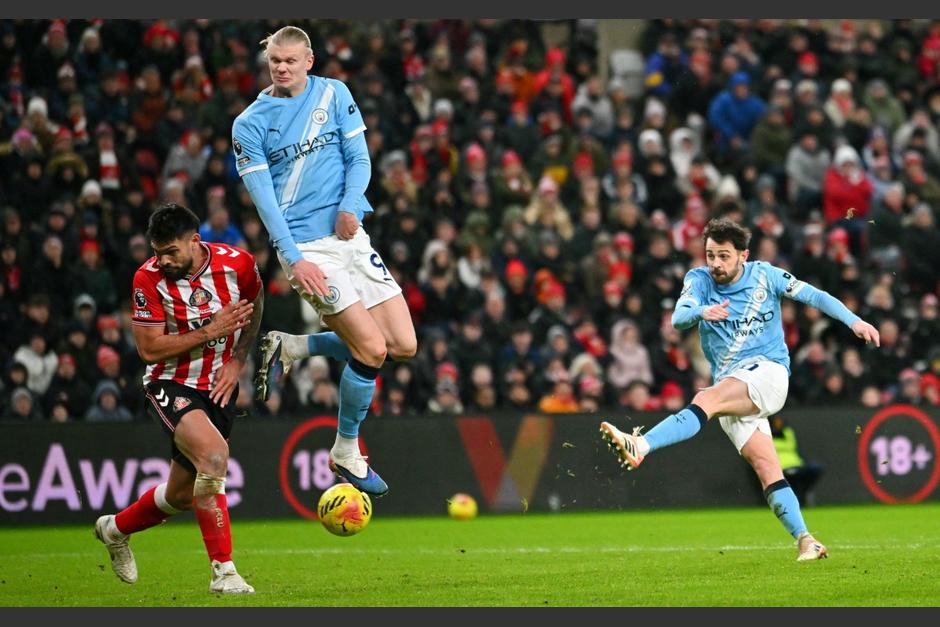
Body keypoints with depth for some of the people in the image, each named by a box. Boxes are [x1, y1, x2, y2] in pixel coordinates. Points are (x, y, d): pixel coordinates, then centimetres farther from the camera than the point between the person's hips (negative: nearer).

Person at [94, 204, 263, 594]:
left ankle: (116, 528, 42)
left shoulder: (237, 264, -11)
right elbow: (149, 348, -15)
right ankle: (223, 570, -23)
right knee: (213, 455, -32)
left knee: (181, 495, 11)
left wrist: (237, 361, 1)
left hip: (218, 387, 4)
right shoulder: (150, 278, -16)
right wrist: (211, 332, -22)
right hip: (170, 386, -4)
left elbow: (254, 306, 11)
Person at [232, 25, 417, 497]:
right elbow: (263, 198, -7)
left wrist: (350, 206, -13)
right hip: (305, 246, -5)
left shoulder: (334, 95, 8)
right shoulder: (250, 124, -1)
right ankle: (345, 453, 6)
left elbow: (359, 158, 6)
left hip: (349, 235, 5)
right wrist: (293, 259, -18)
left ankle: (289, 348, 15)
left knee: (403, 346, -1)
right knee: (372, 349, -14)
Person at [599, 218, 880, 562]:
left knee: (706, 400, -32)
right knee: (765, 466, -10)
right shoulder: (699, 279, 6)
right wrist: (701, 312, -34)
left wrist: (854, 321, 0)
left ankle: (639, 446, -50)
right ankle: (805, 541, -11)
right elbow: (678, 317, -11)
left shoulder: (764, 275, 5)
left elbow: (812, 295, 11)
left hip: (767, 370, -4)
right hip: (729, 384, 4)